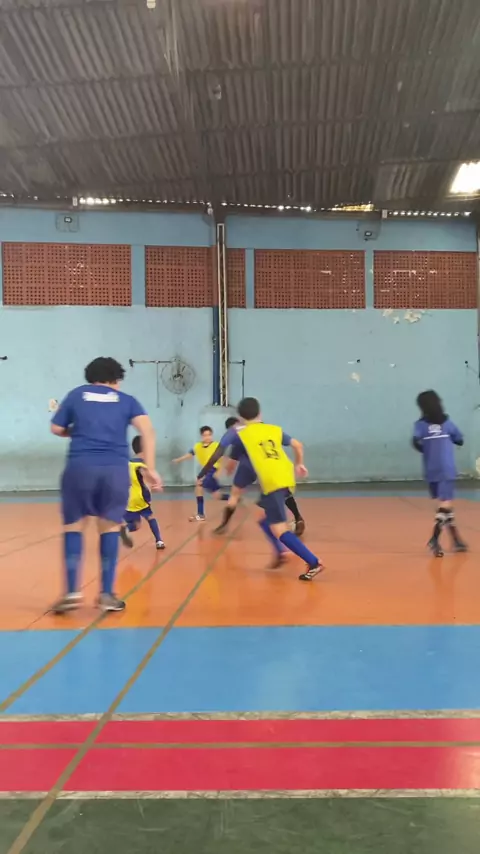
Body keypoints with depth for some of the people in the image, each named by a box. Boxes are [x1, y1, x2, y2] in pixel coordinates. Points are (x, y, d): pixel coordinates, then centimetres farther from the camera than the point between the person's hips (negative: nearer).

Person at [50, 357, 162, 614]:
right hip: (116, 468, 0)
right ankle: (107, 594, 12)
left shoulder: (76, 394, 17)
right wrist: (150, 468, -1)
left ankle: (72, 592, 4)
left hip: (80, 466, 0)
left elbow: (56, 429, 18)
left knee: (73, 526, 12)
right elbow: (148, 430, 1)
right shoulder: (126, 400, 15)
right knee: (110, 527, 12)